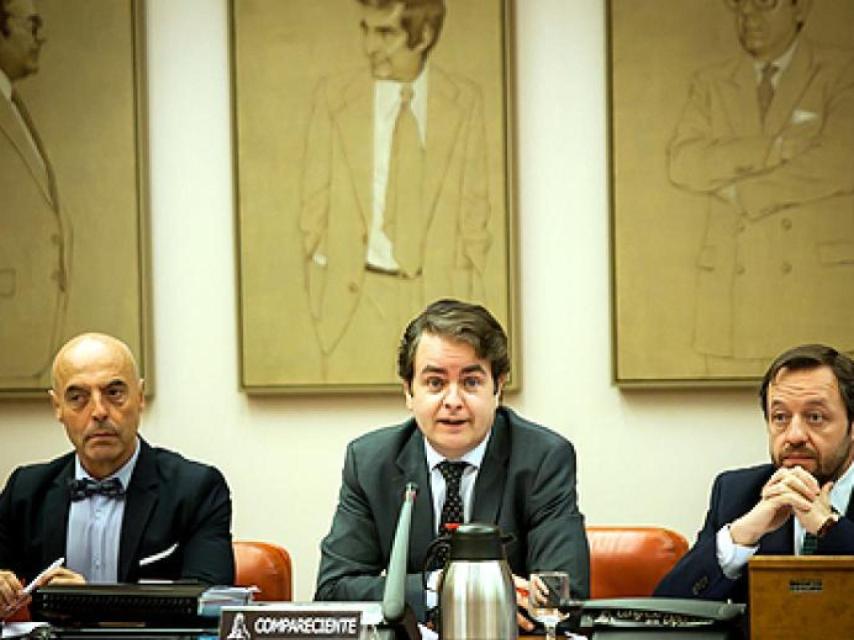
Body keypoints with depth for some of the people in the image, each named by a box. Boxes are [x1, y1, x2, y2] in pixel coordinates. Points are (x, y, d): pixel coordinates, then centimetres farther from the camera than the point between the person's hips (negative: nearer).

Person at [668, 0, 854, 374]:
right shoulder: (711, 85, 16)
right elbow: (684, 166, 0)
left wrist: (743, 195, -5)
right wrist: (776, 147, -11)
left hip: (819, 288, -3)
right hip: (735, 293, 3)